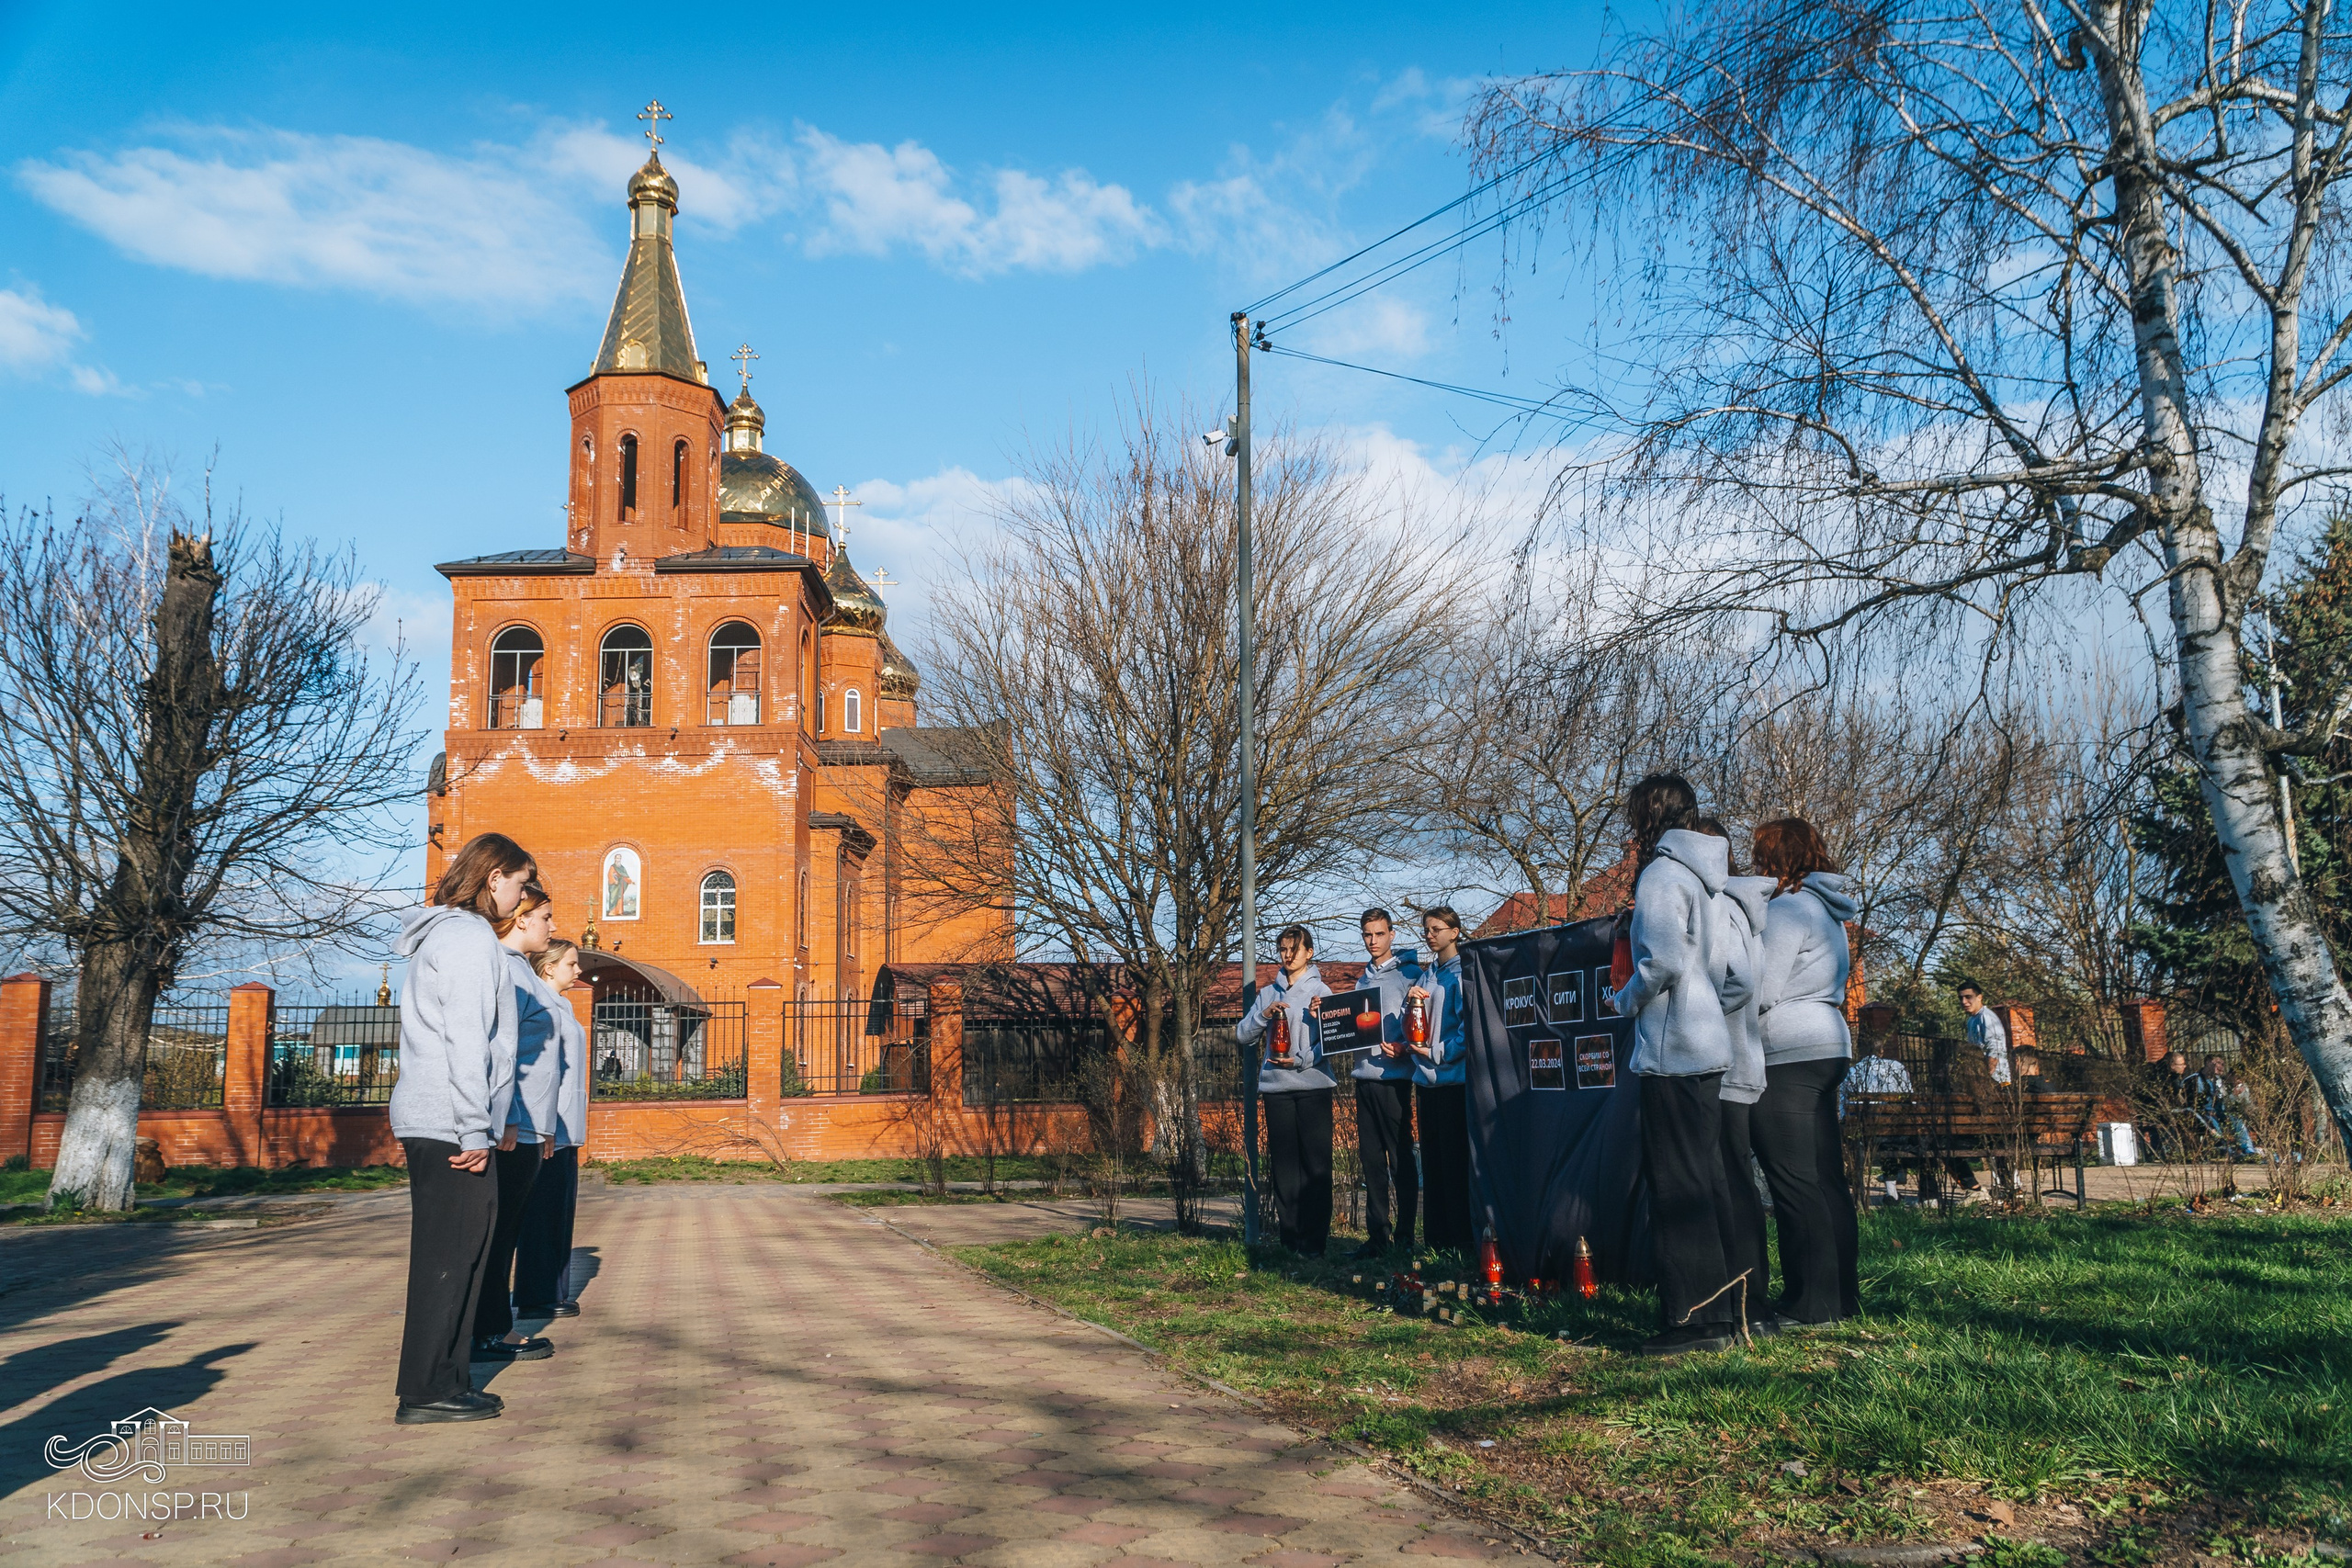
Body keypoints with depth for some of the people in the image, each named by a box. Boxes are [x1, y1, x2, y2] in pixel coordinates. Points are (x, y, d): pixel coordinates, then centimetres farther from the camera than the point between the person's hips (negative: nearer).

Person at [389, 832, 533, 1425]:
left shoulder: (439, 935, 20)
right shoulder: (469, 937, -11)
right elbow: (467, 1039, -18)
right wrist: (474, 1128, -19)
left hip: (428, 1124, 10)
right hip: (450, 1124, -10)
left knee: (452, 1254, 13)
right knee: (451, 1254, -6)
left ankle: (446, 1382, 17)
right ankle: (428, 1391, -1)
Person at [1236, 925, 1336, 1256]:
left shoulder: (1321, 991, 4)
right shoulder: (1268, 993, 16)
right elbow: (1243, 1034, 10)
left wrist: (1301, 1060, -18)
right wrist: (1264, 1014, -7)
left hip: (1313, 1084, -4)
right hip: (1276, 1087, 4)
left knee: (1316, 1163, -4)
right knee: (1284, 1163, 4)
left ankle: (1314, 1239, -2)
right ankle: (1290, 1238, 10)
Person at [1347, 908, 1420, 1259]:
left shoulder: (1409, 973, -2)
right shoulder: (1363, 979, 19)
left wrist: (1403, 1048, -22)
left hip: (1393, 1076, -7)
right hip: (1365, 1075, 7)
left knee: (1400, 1158, -3)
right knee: (1371, 1158, 8)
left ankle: (1404, 1236, 3)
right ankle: (1377, 1235, 14)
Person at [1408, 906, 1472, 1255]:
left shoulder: (1463, 972, -6)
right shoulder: (1426, 975, 17)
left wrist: (1437, 1052, -13)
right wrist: (1411, 999, 0)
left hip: (1453, 1076, -8)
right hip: (1426, 1078, 8)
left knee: (1456, 1160, -5)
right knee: (1432, 1161, 10)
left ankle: (1463, 1240, -1)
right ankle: (1436, 1238, 16)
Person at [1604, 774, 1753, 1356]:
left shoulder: (1662, 875, -10)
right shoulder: (1705, 882, 17)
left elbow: (1663, 961, -23)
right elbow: (1739, 975, 16)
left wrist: (1624, 1000, -7)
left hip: (1671, 1052, -9)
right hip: (1710, 1052, 9)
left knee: (1677, 1188, -5)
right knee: (1707, 1183, 13)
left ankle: (1694, 1319, -3)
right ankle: (1725, 1308, 19)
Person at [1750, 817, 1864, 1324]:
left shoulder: (1787, 908, -12)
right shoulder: (1829, 911, 19)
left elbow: (1758, 991, -17)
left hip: (1788, 1054, -10)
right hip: (1828, 1046, 10)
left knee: (1794, 1183, -6)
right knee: (1827, 1178, 12)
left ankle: (1811, 1305, -3)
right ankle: (1843, 1296, 17)